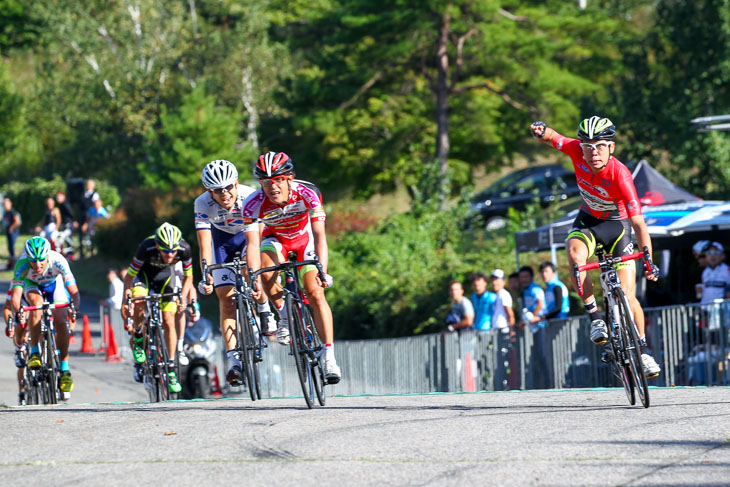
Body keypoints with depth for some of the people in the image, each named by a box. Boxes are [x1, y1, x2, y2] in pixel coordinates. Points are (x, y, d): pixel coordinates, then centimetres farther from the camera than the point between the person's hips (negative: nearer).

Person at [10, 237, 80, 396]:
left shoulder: (58, 260, -37)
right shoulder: (22, 265, -35)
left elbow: (73, 291, -39)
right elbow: (16, 294, -40)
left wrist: (74, 309, -57)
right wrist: (17, 313, -58)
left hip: (54, 285, 0)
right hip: (32, 286, 0)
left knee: (60, 322, -17)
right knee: (36, 303, -33)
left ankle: (65, 369, -5)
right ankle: (34, 352, -26)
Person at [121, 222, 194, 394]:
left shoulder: (184, 249, -31)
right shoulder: (146, 248, -38)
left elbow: (188, 276, -12)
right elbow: (130, 275, -25)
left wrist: (183, 298, -24)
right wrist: (125, 300, -34)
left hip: (165, 274, 2)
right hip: (145, 272, -2)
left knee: (168, 322, -8)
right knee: (139, 304, -33)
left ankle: (171, 367, 3)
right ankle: (138, 337, -4)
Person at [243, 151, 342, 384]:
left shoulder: (307, 194, -33)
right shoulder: (253, 204, -31)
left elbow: (320, 236, -35)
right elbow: (253, 245, -32)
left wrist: (322, 271, -46)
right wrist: (254, 279, -46)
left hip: (305, 239, -1)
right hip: (276, 239, 1)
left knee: (316, 293, -17)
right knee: (266, 271, -31)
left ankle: (329, 358, -14)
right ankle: (284, 316, -2)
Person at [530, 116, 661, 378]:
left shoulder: (620, 175, -34)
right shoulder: (577, 151, -24)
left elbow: (638, 223, -36)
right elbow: (552, 137, -6)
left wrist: (649, 260, -46)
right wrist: (542, 131, -31)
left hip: (617, 224, -3)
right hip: (588, 220, 3)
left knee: (627, 295, -10)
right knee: (575, 254, -33)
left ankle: (643, 350, 12)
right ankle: (594, 316, -18)